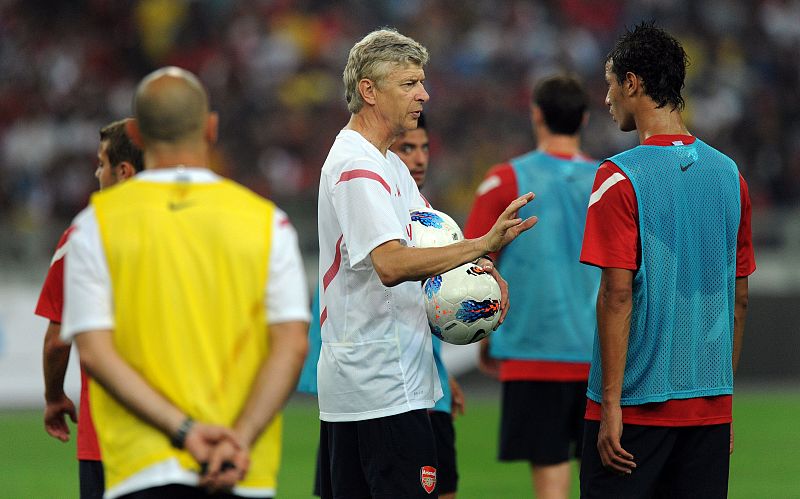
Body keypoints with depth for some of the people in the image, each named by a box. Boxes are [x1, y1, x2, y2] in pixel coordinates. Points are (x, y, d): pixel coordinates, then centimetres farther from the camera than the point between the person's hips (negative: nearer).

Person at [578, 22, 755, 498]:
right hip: (712, 403, 6)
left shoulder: (620, 178, -10)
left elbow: (618, 294, -14)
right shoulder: (729, 174, 8)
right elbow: (740, 299, 12)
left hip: (636, 404, -5)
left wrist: (611, 404, -11)